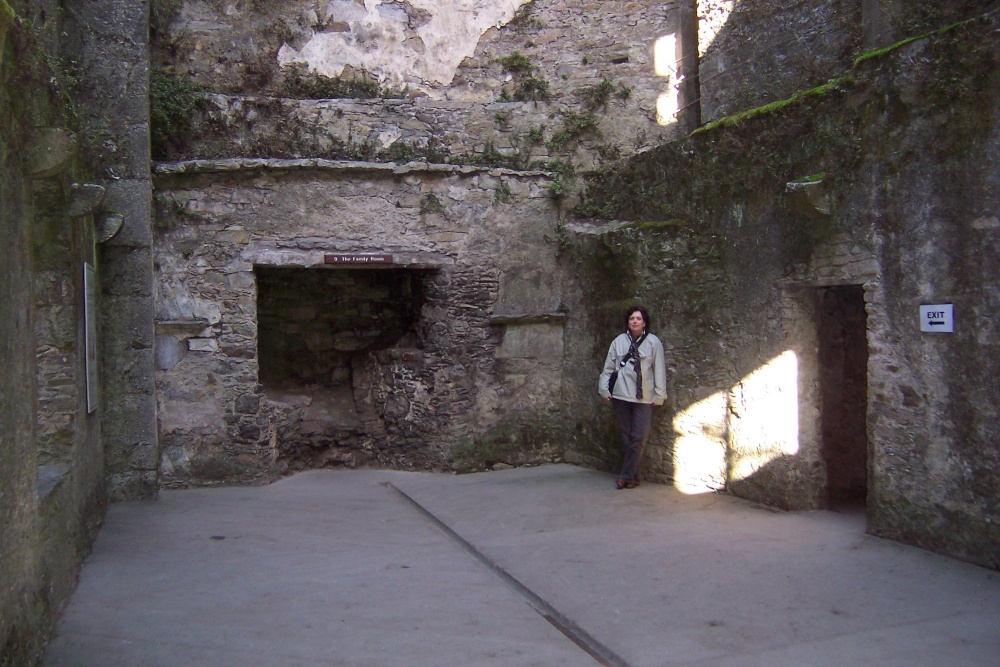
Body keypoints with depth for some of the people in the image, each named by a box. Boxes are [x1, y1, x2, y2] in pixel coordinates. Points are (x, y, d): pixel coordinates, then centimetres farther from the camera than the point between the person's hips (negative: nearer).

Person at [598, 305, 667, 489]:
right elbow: (608, 367, 9)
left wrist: (659, 395, -3)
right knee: (626, 437, 6)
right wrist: (604, 389, 4)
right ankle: (633, 477, 14)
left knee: (638, 438, -7)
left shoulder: (653, 342, -1)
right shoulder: (618, 341, 4)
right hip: (621, 396, 2)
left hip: (644, 398, -2)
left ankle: (626, 477, -1)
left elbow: (659, 370, -1)